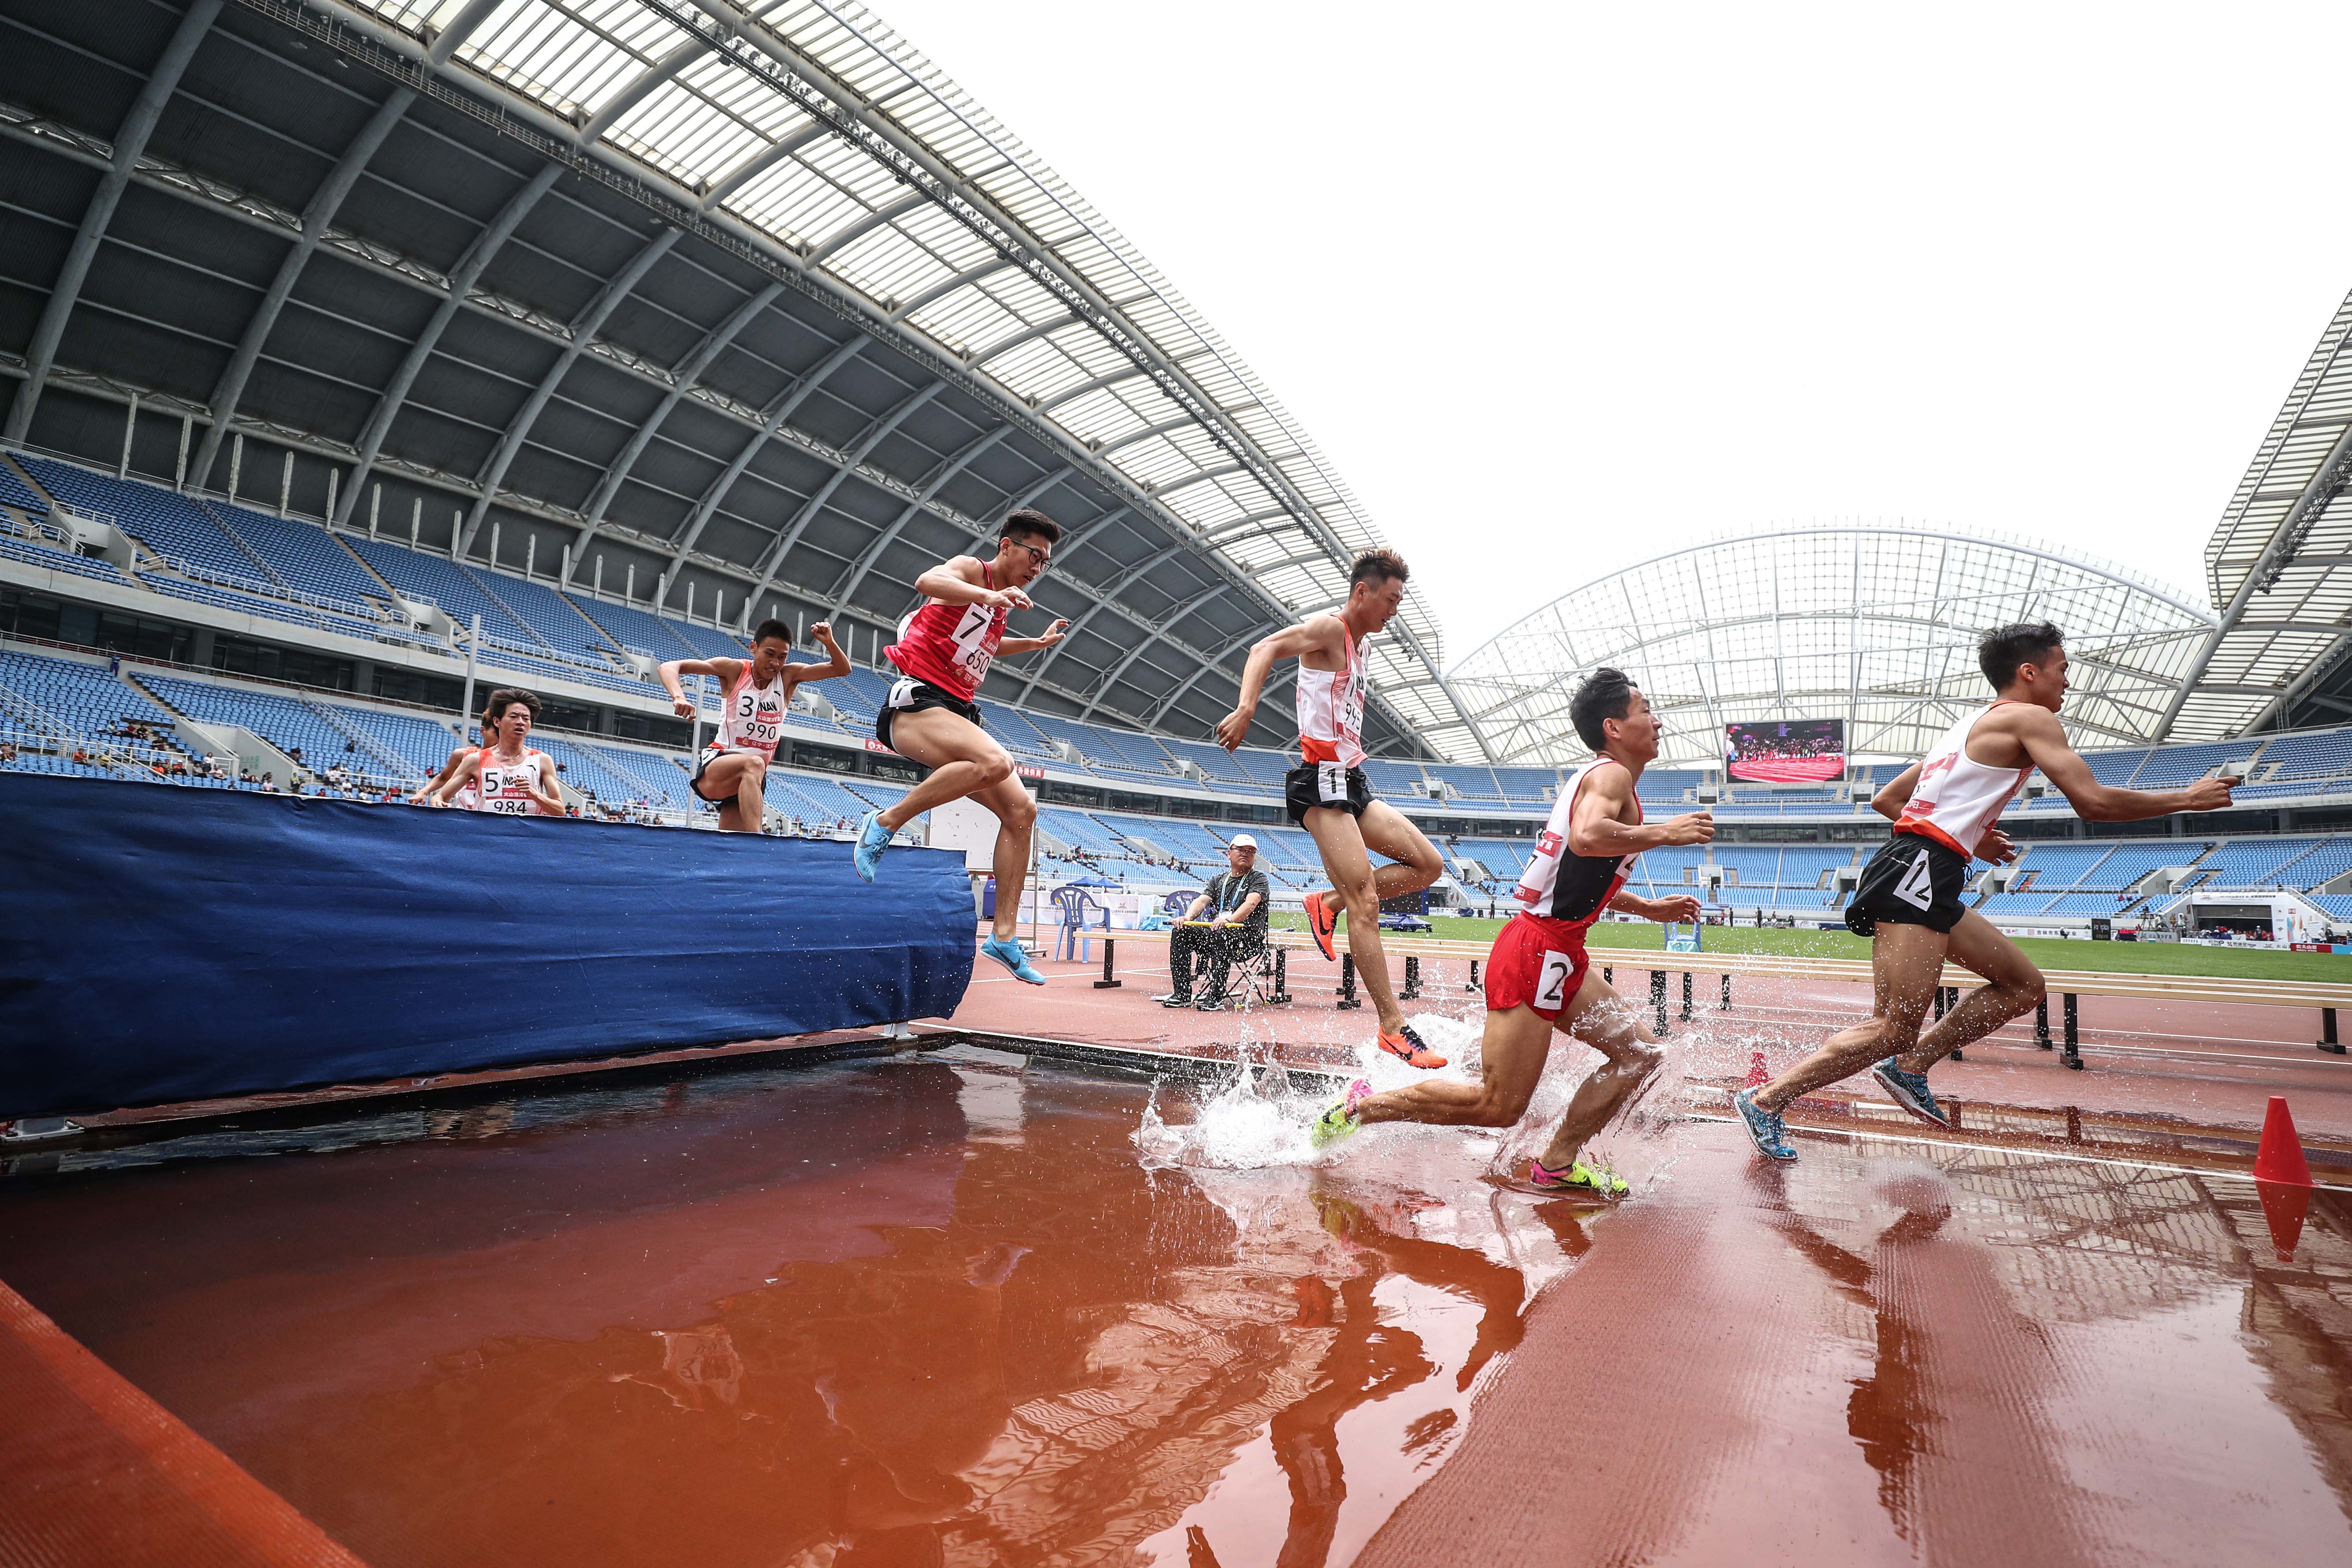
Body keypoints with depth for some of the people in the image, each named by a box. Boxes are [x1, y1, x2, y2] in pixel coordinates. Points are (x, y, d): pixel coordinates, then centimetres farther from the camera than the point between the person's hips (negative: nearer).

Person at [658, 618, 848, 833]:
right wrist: (679, 697, -28)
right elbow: (669, 667, -7)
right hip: (715, 765, -5)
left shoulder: (788, 676, 4)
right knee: (754, 764, -37)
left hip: (752, 780, 5)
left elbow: (842, 669, -2)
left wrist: (828, 642, -21)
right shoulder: (734, 670, -4)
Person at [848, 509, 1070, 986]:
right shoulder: (972, 570, -4)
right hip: (917, 701, -9)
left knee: (1021, 811, -3)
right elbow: (929, 581, -29)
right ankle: (883, 824, -21)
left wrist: (1038, 643, 38)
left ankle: (1003, 937, 0)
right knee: (994, 763, -37)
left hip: (957, 712, 9)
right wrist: (988, 595, -44)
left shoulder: (1004, 602, 20)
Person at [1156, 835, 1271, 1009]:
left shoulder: (1259, 879, 4)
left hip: (1248, 937, -5)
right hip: (1215, 931, 5)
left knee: (1221, 934, -36)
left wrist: (1229, 920, -35)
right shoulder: (1218, 880, 21)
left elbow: (1251, 903, -16)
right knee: (1181, 932, -16)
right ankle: (1182, 994, -15)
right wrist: (1188, 917, -19)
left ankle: (1216, 997, -32)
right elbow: (1202, 901, 5)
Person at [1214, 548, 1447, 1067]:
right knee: (1365, 901, -14)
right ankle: (1393, 1027, -12)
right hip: (1321, 780, -9)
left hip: (1351, 781, 9)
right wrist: (1246, 708, -37)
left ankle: (1329, 902, 9)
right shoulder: (1329, 628, -8)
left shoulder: (1363, 643, 19)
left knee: (1429, 865, 7)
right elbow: (1264, 649, -21)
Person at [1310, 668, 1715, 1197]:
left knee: (1640, 1053, 12)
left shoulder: (1603, 779, 20)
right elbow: (1587, 838, -35)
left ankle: (1557, 1165, 21)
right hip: (1536, 953, -10)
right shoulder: (1611, 775, -11)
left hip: (1561, 957, 10)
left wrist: (1651, 909, 27)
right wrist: (1664, 833, -21)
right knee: (1498, 1106, -6)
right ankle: (1364, 1106, 6)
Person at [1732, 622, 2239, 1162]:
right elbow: (2093, 801, -8)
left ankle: (1910, 1067, 11)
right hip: (1918, 873, -10)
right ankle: (1766, 1100, -10)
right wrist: (2188, 798, 7)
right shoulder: (2030, 717, 1)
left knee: (2023, 985, 18)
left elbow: (1886, 800, 28)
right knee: (1893, 1030, -12)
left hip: (1914, 875, 10)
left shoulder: (1971, 725, 27)